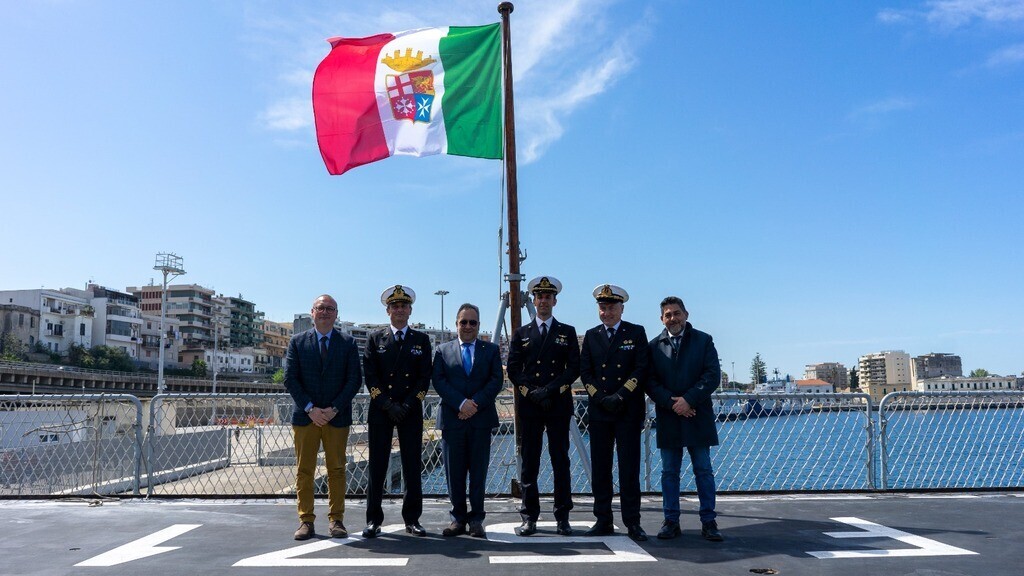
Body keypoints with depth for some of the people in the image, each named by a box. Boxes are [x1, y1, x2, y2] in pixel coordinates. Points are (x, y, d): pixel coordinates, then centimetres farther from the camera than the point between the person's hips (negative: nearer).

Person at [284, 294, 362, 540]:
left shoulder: (348, 343, 5)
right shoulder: (297, 342, 6)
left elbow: (355, 379, 0)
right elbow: (290, 379, 1)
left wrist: (334, 409, -10)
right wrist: (310, 409, -10)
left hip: (337, 417, 0)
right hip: (305, 416, 1)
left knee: (336, 470, 4)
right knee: (304, 470, 3)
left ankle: (337, 519, 12)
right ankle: (306, 520, 11)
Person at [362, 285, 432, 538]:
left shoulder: (421, 340, 9)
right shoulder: (376, 339, 8)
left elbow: (424, 377, 2)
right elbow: (370, 376, 0)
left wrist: (407, 405, -9)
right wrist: (387, 405, -9)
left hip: (411, 412, 1)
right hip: (380, 411, 0)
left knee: (412, 466, 3)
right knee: (377, 465, 2)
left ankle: (412, 519, 12)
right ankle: (374, 520, 10)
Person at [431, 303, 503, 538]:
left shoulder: (491, 350, 10)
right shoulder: (443, 350, 9)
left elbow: (496, 380, 0)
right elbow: (438, 381, 0)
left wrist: (475, 403, -12)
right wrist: (461, 403, -13)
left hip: (481, 419, 0)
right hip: (452, 419, 0)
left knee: (478, 472, 4)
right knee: (454, 472, 4)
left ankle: (476, 519, 13)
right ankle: (458, 518, 15)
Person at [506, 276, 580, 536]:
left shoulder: (567, 333, 10)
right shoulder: (521, 334, 12)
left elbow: (574, 368, 1)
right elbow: (513, 369, 6)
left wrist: (550, 390, -11)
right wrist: (531, 392, -9)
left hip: (559, 405, 0)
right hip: (529, 406, 1)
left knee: (561, 460, 2)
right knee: (529, 461, 2)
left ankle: (562, 517, 10)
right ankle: (529, 518, 9)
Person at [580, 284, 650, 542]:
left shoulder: (636, 333, 4)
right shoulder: (591, 335, 12)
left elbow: (641, 368, -4)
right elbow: (585, 371, 7)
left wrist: (620, 396, -13)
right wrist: (601, 398, -7)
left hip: (629, 411, -3)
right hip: (599, 412, 3)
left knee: (629, 468, 0)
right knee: (600, 467, 5)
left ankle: (632, 522, 8)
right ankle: (603, 521, 13)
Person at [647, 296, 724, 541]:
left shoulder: (703, 341, 4)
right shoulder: (654, 346, 7)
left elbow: (713, 376, -5)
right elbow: (650, 382, 1)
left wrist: (688, 399, -14)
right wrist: (672, 403, -12)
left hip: (698, 417, -1)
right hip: (668, 418, 1)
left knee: (704, 470, 4)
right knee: (669, 472, 6)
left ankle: (708, 521, 12)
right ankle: (671, 521, 14)